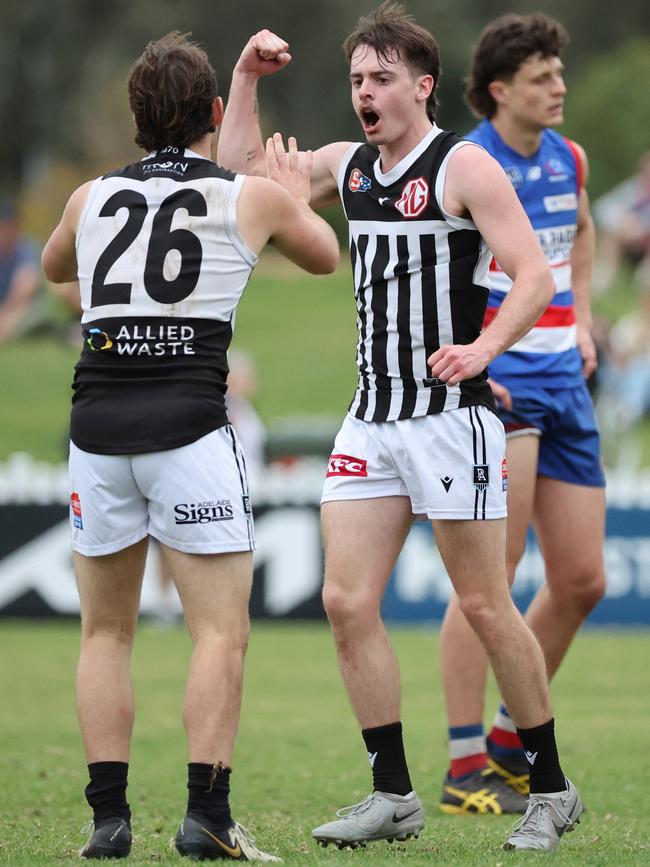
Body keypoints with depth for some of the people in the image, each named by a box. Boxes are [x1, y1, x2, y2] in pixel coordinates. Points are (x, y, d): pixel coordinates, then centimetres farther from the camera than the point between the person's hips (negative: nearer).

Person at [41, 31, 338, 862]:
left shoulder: (91, 197, 12)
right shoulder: (254, 197, 5)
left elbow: (54, 267, 36)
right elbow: (324, 257, 27)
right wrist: (299, 198, 46)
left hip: (97, 426, 3)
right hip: (188, 426, -3)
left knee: (104, 634, 12)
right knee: (221, 633, 0)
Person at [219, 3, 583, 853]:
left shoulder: (464, 167, -9)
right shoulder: (350, 166, 12)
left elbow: (534, 275, -16)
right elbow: (241, 174, 21)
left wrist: (482, 348, -32)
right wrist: (246, 79, 10)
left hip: (452, 416, -7)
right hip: (372, 418, 7)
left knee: (486, 607, -2)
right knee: (347, 600, -1)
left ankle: (551, 791, 10)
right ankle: (394, 796, 6)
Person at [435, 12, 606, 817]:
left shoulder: (567, 160, 10)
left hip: (562, 380, 8)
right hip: (495, 385, -8)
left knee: (581, 582, 7)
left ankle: (512, 742, 23)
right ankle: (465, 770, -4)